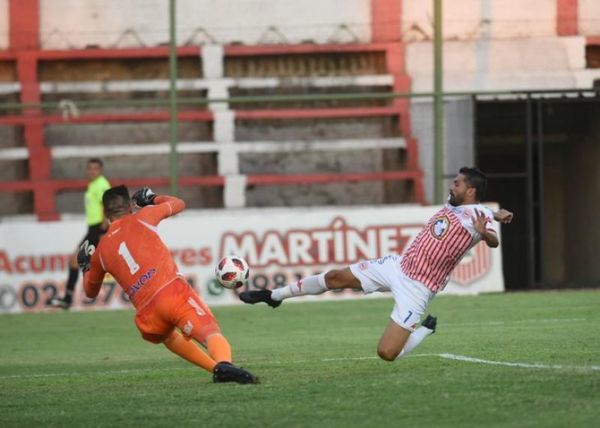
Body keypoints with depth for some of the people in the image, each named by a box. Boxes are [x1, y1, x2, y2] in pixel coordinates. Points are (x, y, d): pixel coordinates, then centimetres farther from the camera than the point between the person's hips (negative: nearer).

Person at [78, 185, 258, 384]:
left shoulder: (100, 252, 22)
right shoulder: (142, 218, 15)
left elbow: (91, 291, 39)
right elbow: (178, 204, 33)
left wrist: (85, 266, 57)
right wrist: (153, 199, 50)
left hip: (147, 315, 3)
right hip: (174, 291, -3)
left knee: (168, 336, 34)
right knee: (212, 333, -18)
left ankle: (216, 367, 18)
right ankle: (224, 364, -52)